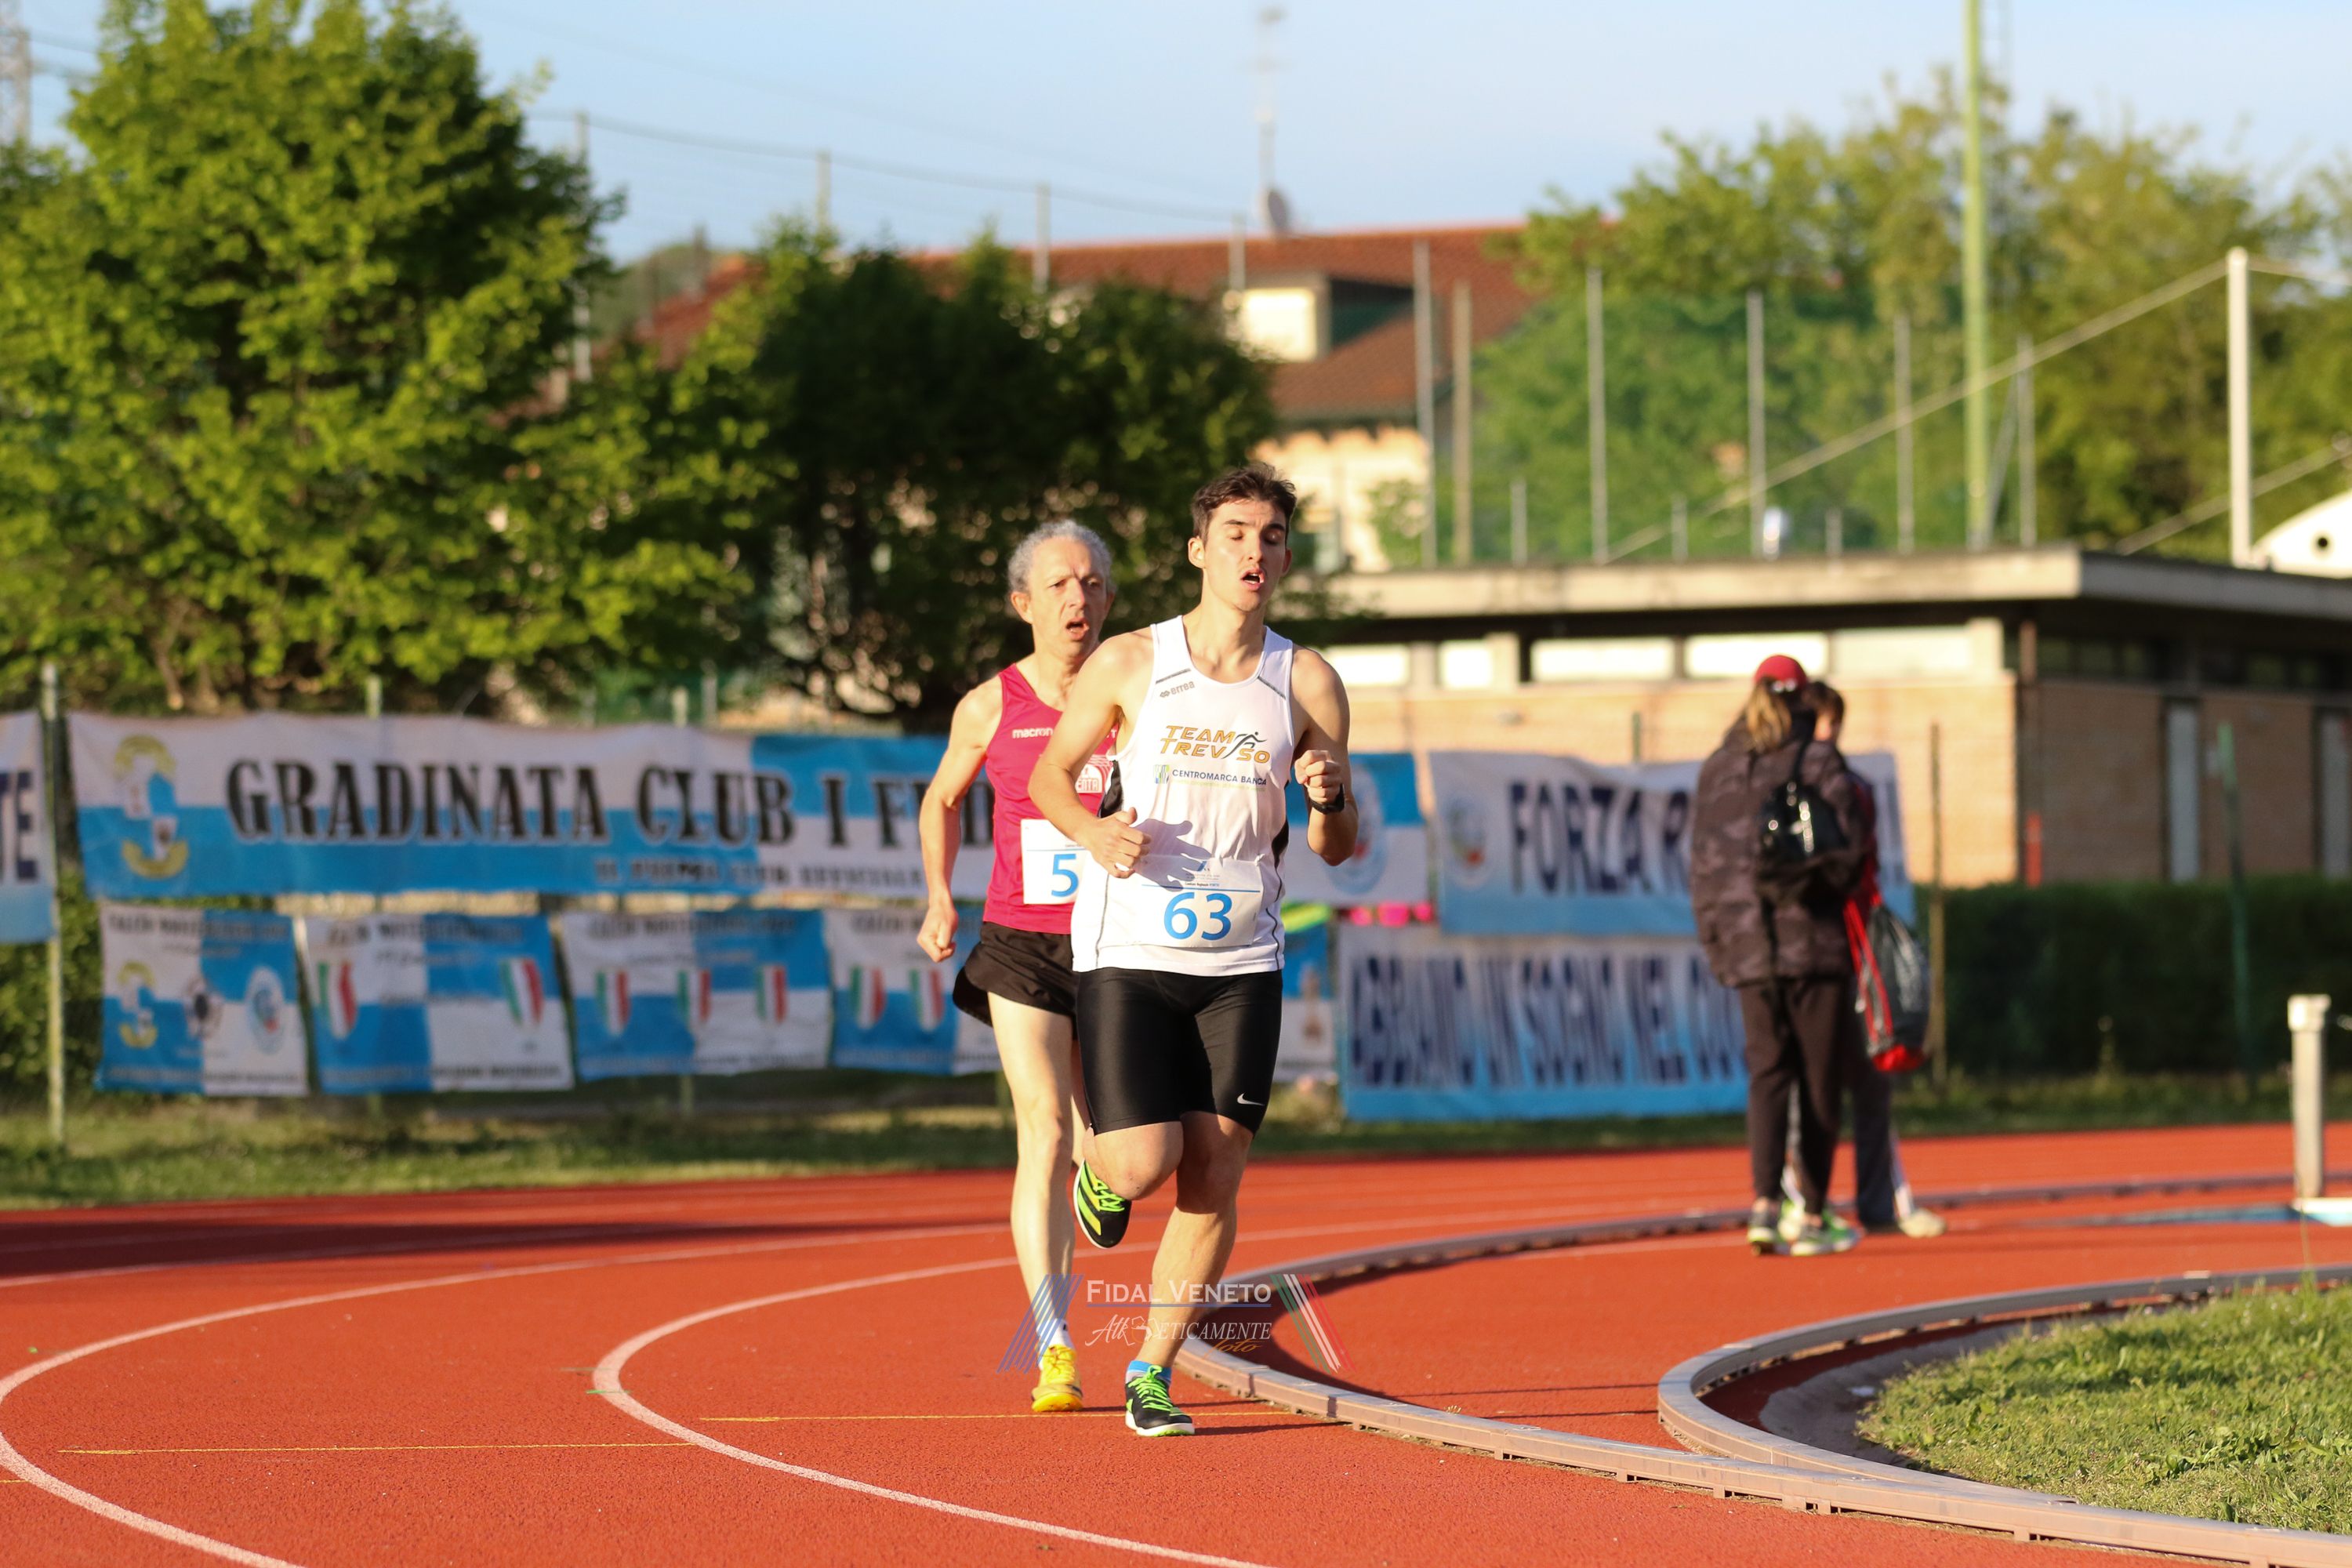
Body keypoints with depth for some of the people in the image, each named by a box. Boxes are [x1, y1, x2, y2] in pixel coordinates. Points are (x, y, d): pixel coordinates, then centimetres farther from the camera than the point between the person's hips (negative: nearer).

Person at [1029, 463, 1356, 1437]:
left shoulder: (1307, 683, 4)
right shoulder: (1131, 665, 0)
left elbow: (1336, 849, 9)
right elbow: (1050, 775, 11)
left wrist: (1329, 799, -14)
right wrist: (1093, 833, -10)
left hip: (1241, 963, 2)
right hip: (1130, 952, -2)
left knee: (1214, 1177, -2)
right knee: (1144, 1165, -12)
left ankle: (1153, 1373, 12)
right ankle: (1101, 1174, 25)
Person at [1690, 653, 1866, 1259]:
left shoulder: (1717, 770, 8)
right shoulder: (1819, 761, -5)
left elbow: (1704, 863, 8)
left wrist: (1716, 945, 14)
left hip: (1749, 945, 4)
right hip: (1816, 940, -4)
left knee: (1768, 1073, 5)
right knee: (1821, 1079, 4)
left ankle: (1765, 1204, -14)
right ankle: (1814, 1219, 6)